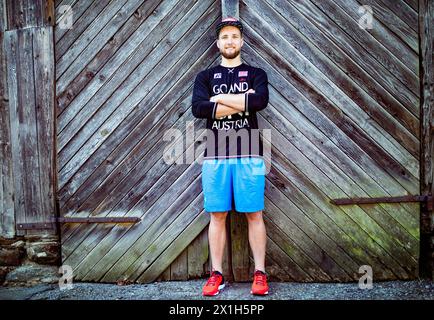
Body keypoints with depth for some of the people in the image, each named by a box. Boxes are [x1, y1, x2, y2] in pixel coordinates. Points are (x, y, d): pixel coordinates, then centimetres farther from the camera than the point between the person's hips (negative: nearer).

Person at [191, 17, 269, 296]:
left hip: (249, 154, -1)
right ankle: (217, 275, 15)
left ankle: (260, 274, 12)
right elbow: (198, 108, -6)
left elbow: (261, 100, -11)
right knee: (218, 215, 4)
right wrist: (242, 103, -7)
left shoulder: (256, 74, 11)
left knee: (254, 214, 2)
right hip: (215, 155, 1)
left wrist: (220, 98, -6)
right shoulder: (205, 76, 14)